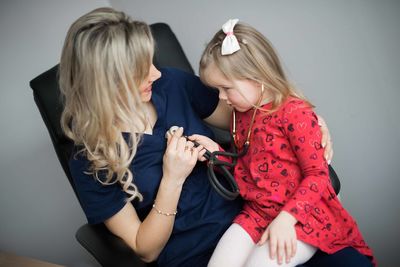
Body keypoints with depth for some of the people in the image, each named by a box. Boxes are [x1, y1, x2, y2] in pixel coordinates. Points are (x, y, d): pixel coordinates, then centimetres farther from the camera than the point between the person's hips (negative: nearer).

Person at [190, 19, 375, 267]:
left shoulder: (295, 112, -15)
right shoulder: (241, 113, 9)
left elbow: (318, 175, -15)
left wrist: (286, 217, -25)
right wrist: (217, 153, 0)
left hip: (301, 213, -7)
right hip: (257, 211, 7)